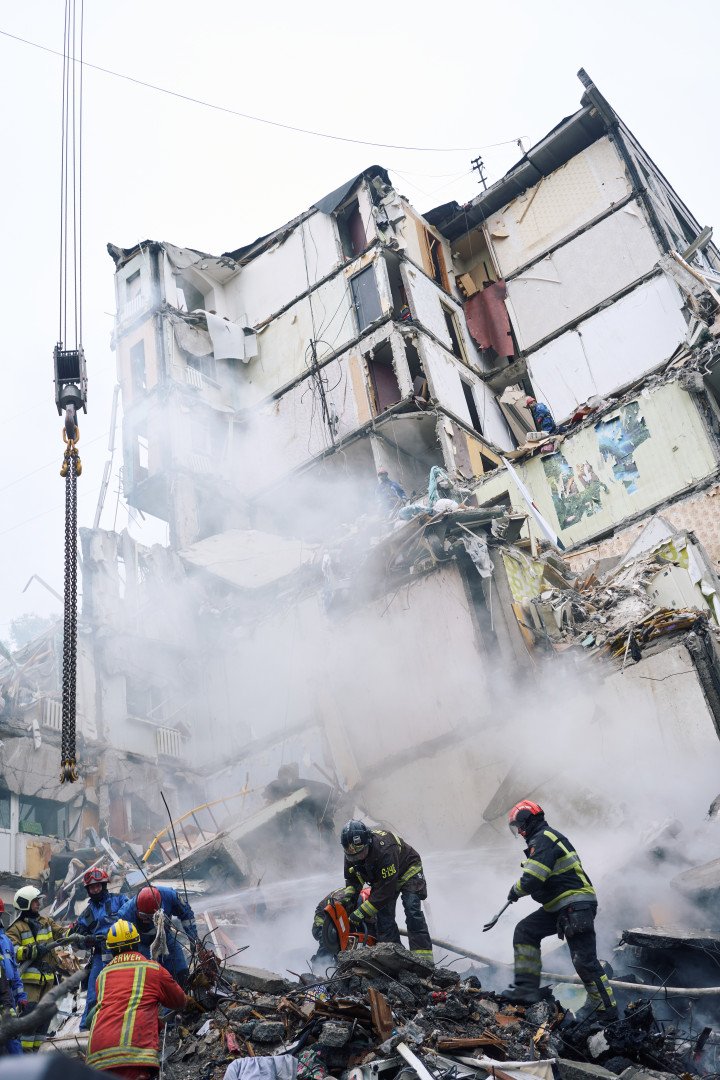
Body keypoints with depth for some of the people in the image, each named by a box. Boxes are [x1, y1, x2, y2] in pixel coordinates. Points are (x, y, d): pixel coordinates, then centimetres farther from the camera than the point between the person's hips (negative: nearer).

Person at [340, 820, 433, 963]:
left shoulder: (385, 849, -43)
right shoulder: (351, 854, -20)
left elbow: (386, 888, -38)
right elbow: (352, 878, 0)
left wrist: (362, 913, -36)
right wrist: (348, 897, -20)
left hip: (407, 871, -7)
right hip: (381, 877, 7)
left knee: (412, 911, -20)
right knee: (383, 915, -6)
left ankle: (423, 956, -21)